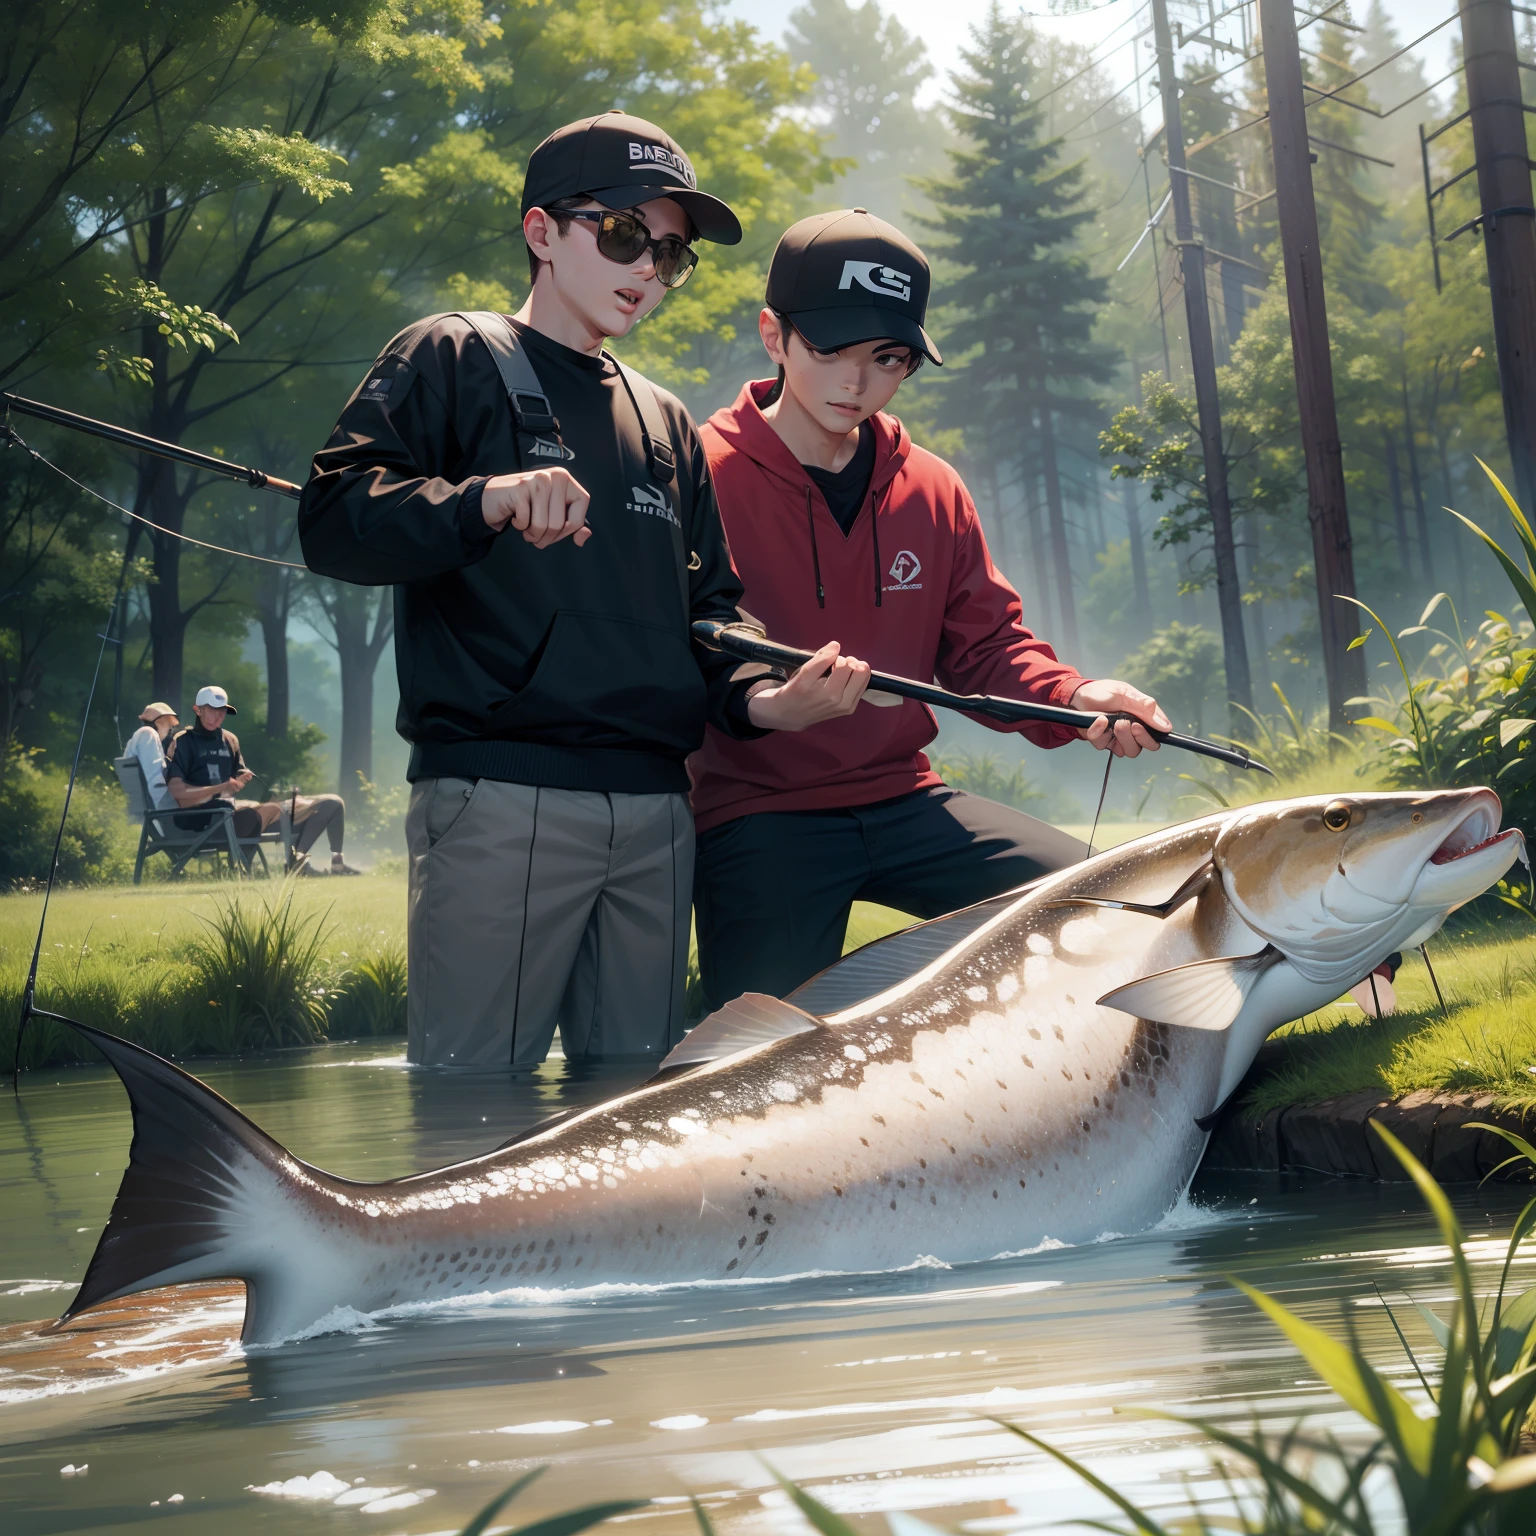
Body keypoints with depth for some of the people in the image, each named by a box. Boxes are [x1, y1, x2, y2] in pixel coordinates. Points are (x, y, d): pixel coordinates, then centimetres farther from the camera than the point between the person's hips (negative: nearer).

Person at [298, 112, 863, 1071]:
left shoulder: (666, 424, 25)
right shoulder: (457, 362, 7)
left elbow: (710, 607, 21)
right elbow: (333, 518, -6)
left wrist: (764, 701, 0)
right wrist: (482, 503, -24)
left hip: (656, 810, 6)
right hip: (500, 800, -6)